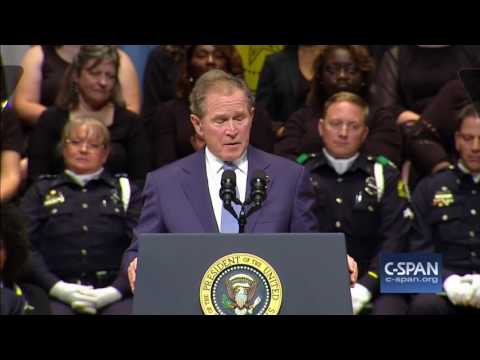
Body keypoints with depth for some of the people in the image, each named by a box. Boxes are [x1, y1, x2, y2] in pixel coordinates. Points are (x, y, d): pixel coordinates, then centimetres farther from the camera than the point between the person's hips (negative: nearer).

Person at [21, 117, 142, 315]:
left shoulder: (125, 190, 20)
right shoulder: (41, 191, 21)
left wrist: (115, 290, -10)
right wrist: (57, 287, -9)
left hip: (112, 296, 0)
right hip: (57, 295, 0)